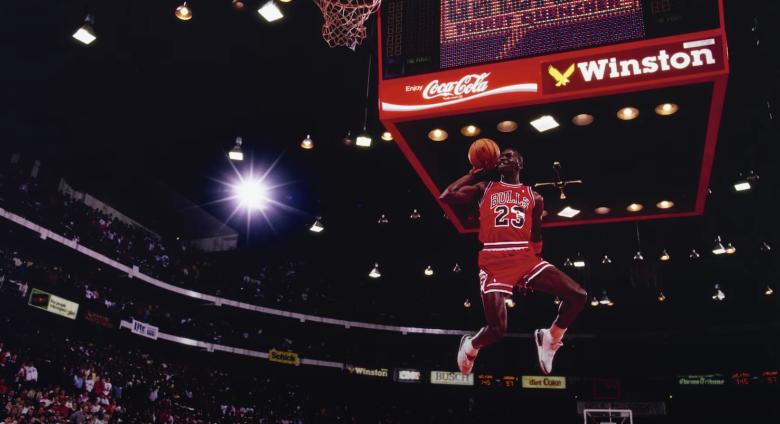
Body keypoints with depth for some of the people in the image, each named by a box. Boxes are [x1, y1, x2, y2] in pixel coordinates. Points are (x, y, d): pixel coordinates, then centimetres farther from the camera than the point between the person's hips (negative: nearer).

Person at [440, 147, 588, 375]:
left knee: (578, 296, -10)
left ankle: (549, 339, 14)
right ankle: (470, 346, 22)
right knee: (496, 329, -14)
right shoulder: (484, 188, 11)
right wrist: (473, 174, 10)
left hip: (526, 257, 3)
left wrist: (536, 263, 11)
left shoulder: (534, 197, 17)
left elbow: (536, 235, 20)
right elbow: (445, 196, 1)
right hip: (495, 260, -3)